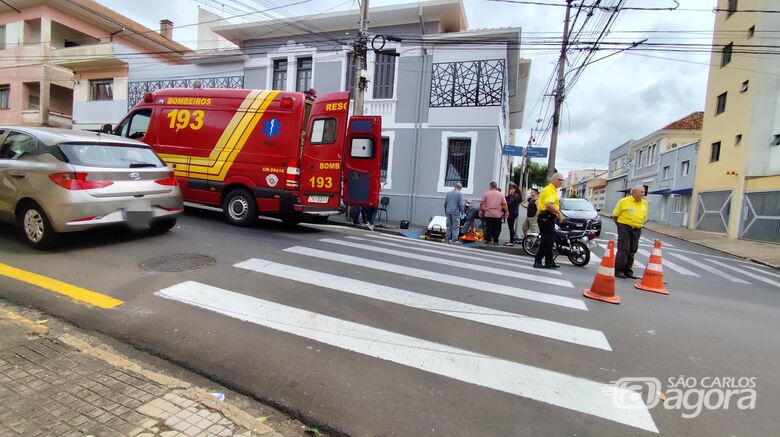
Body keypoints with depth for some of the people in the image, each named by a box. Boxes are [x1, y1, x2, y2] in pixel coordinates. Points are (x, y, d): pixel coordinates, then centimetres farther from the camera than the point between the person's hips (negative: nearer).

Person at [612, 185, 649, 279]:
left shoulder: (645, 203, 11)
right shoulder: (624, 201, -6)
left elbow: (644, 217, 23)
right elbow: (615, 215, -1)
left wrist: (638, 225, 14)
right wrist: (620, 225, 4)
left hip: (637, 230, 5)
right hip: (624, 227, -5)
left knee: (632, 251, 8)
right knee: (623, 249, -8)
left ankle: (627, 270, 17)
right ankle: (618, 270, -3)